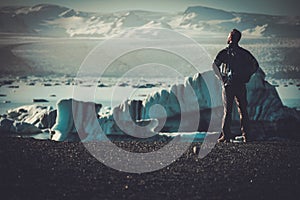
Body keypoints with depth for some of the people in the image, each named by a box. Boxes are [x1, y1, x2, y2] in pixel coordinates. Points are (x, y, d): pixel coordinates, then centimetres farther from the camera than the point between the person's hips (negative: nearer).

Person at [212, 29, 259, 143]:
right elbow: (255, 65, 3)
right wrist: (246, 77, 6)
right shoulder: (244, 53, 5)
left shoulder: (224, 52, -4)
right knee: (243, 111, 7)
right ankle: (245, 135, 6)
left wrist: (221, 78, -6)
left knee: (227, 111, 2)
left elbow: (215, 65, -15)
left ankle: (226, 135, -1)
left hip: (227, 85, -2)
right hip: (241, 85, 2)